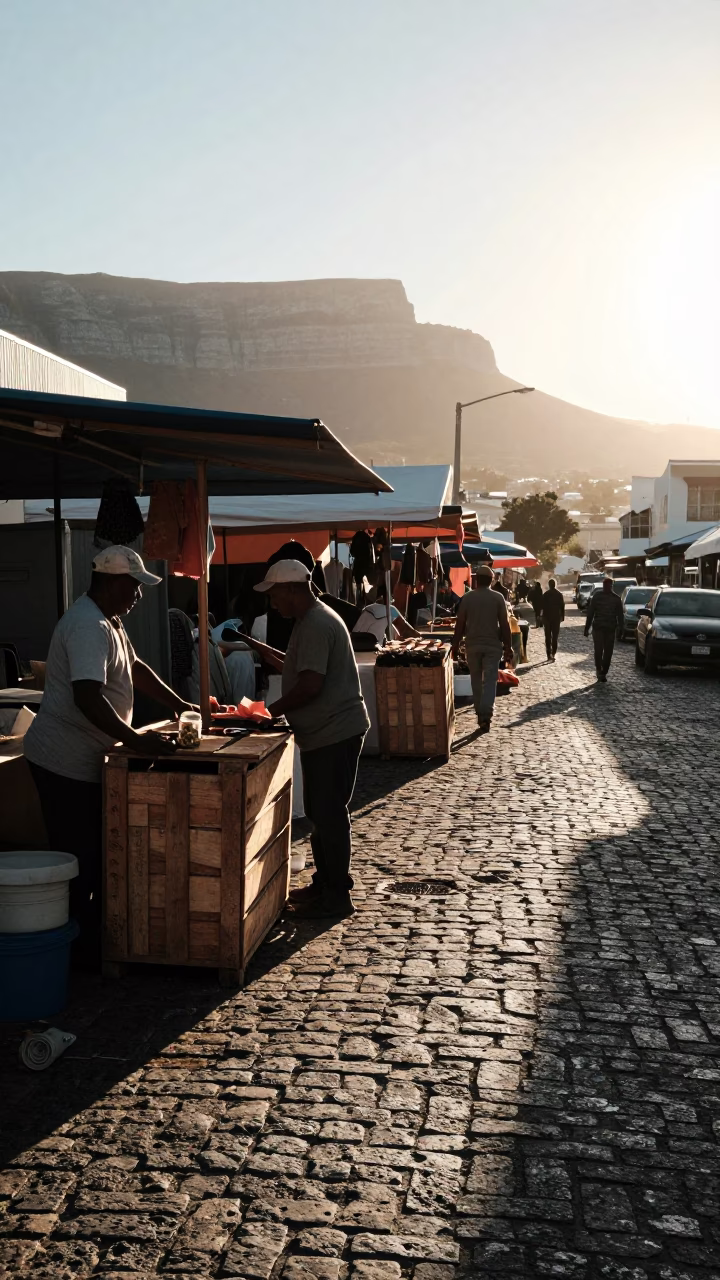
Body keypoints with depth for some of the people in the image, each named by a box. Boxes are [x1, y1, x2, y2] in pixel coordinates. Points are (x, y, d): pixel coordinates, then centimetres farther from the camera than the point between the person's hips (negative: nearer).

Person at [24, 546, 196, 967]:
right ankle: (74, 948, 11)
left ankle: (92, 936, 27)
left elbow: (135, 668, 23)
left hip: (86, 759, 10)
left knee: (95, 851, 16)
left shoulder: (109, 622, 11)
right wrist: (137, 740, -31)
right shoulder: (89, 627, -23)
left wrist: (180, 704, 18)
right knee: (79, 856, -1)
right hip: (67, 762, -10)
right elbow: (88, 698, -33)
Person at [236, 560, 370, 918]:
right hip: (325, 732, 11)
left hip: (334, 733, -11)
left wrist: (272, 710, -15)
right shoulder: (313, 620, 15)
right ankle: (324, 884, 28)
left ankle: (337, 897, 5)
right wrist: (257, 648, 19)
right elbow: (296, 667, 25)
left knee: (329, 814, -4)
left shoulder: (316, 625, -19)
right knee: (320, 812, 17)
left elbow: (310, 685, -26)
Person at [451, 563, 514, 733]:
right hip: (492, 645, -1)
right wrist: (508, 647, 1)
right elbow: (504, 624, -6)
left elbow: (460, 624, -2)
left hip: (472, 645, 1)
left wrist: (455, 645, 7)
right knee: (490, 681, -2)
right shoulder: (498, 597, -5)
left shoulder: (467, 598, -3)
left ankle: (480, 714, 21)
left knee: (476, 680, 14)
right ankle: (486, 715, -15)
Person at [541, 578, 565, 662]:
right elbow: (562, 606, -1)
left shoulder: (545, 594, -6)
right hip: (556, 617, 1)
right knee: (555, 636, 7)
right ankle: (553, 654, 0)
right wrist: (562, 616, 7)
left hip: (547, 617, -1)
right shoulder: (559, 594, -3)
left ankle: (549, 654, -3)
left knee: (548, 637, 5)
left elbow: (542, 606, -5)